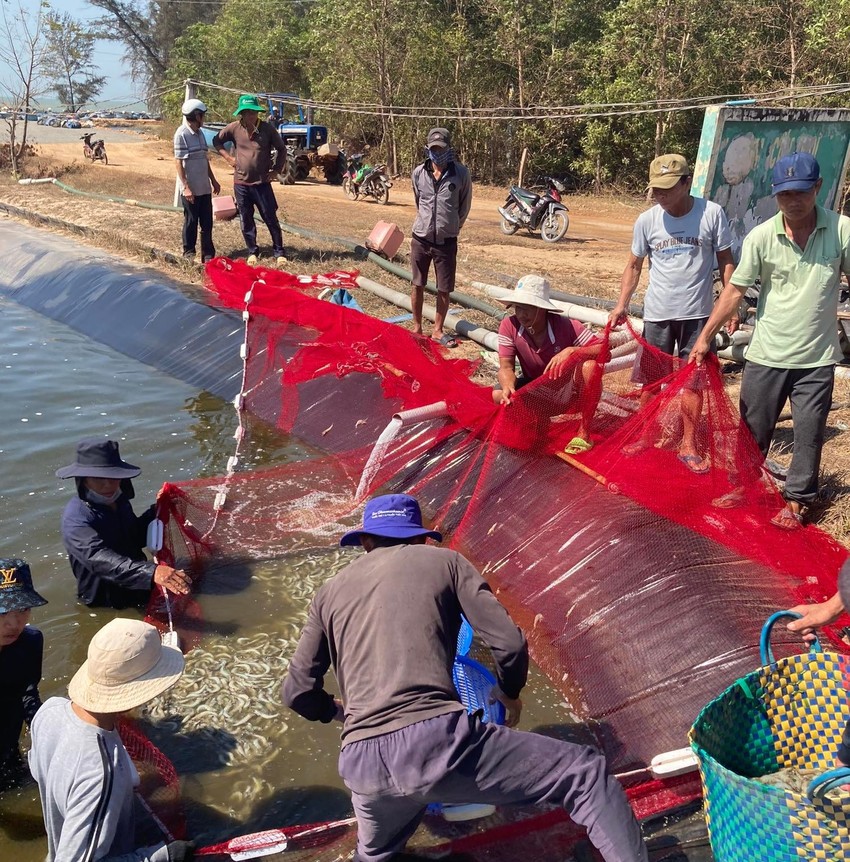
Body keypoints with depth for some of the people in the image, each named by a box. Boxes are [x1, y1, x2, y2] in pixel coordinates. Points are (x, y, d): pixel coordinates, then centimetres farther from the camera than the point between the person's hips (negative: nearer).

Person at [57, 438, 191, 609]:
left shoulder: (118, 501, 4)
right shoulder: (76, 519, -22)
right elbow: (100, 560, -38)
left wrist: (156, 511, 1)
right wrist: (151, 572, -52)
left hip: (137, 592, 7)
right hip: (107, 606, -7)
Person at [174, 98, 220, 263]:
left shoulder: (199, 133, 11)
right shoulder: (182, 134, -13)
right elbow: (178, 162, -14)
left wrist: (213, 180, 19)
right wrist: (185, 187, -19)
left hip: (204, 187, 7)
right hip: (190, 189, -7)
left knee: (207, 222, 9)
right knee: (191, 221, 3)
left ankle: (208, 253, 17)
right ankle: (189, 253, 15)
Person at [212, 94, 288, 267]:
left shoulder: (267, 129, -5)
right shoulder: (234, 128, -2)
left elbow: (281, 149, 7)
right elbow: (216, 141, 13)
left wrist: (276, 169, 1)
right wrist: (228, 157, 3)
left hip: (262, 183, -2)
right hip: (241, 183, 2)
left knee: (271, 219, 0)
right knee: (246, 221, 9)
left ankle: (279, 253, 8)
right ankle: (252, 252, 22)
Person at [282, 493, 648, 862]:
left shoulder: (330, 592, 21)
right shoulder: (444, 561, 14)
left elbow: (298, 692, 19)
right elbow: (510, 643, 7)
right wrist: (509, 692, 28)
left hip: (362, 765, 4)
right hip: (437, 738, -4)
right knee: (587, 775, 8)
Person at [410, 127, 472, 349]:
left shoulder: (461, 173, -7)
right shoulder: (419, 173, -2)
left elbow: (464, 206, 5)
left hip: (446, 241, -1)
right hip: (421, 238, 1)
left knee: (444, 289, 4)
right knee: (418, 285, 10)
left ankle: (438, 330, 18)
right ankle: (417, 327, 24)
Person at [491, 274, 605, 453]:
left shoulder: (566, 326, -26)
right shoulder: (509, 325, -20)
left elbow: (605, 351, -28)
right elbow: (506, 367, -20)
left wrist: (571, 351, -45)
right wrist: (508, 387, -43)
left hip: (566, 387, -2)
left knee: (591, 365, -34)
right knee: (499, 396, -27)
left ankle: (584, 432, -18)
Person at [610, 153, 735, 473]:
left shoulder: (712, 214, -8)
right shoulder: (647, 220, -4)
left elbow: (725, 261, 0)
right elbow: (634, 266, 6)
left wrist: (730, 304, -4)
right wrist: (622, 304, -5)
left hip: (697, 314, -1)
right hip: (657, 313, 1)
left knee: (692, 381, 5)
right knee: (651, 379, 10)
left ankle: (688, 446, 15)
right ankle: (643, 437, 25)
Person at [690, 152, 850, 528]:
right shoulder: (761, 237, -9)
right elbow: (735, 289, -5)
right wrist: (705, 336, -8)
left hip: (816, 358, 0)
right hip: (766, 355, 1)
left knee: (809, 434, 9)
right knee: (753, 428, 15)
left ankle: (796, 501, 25)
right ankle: (742, 485, 35)